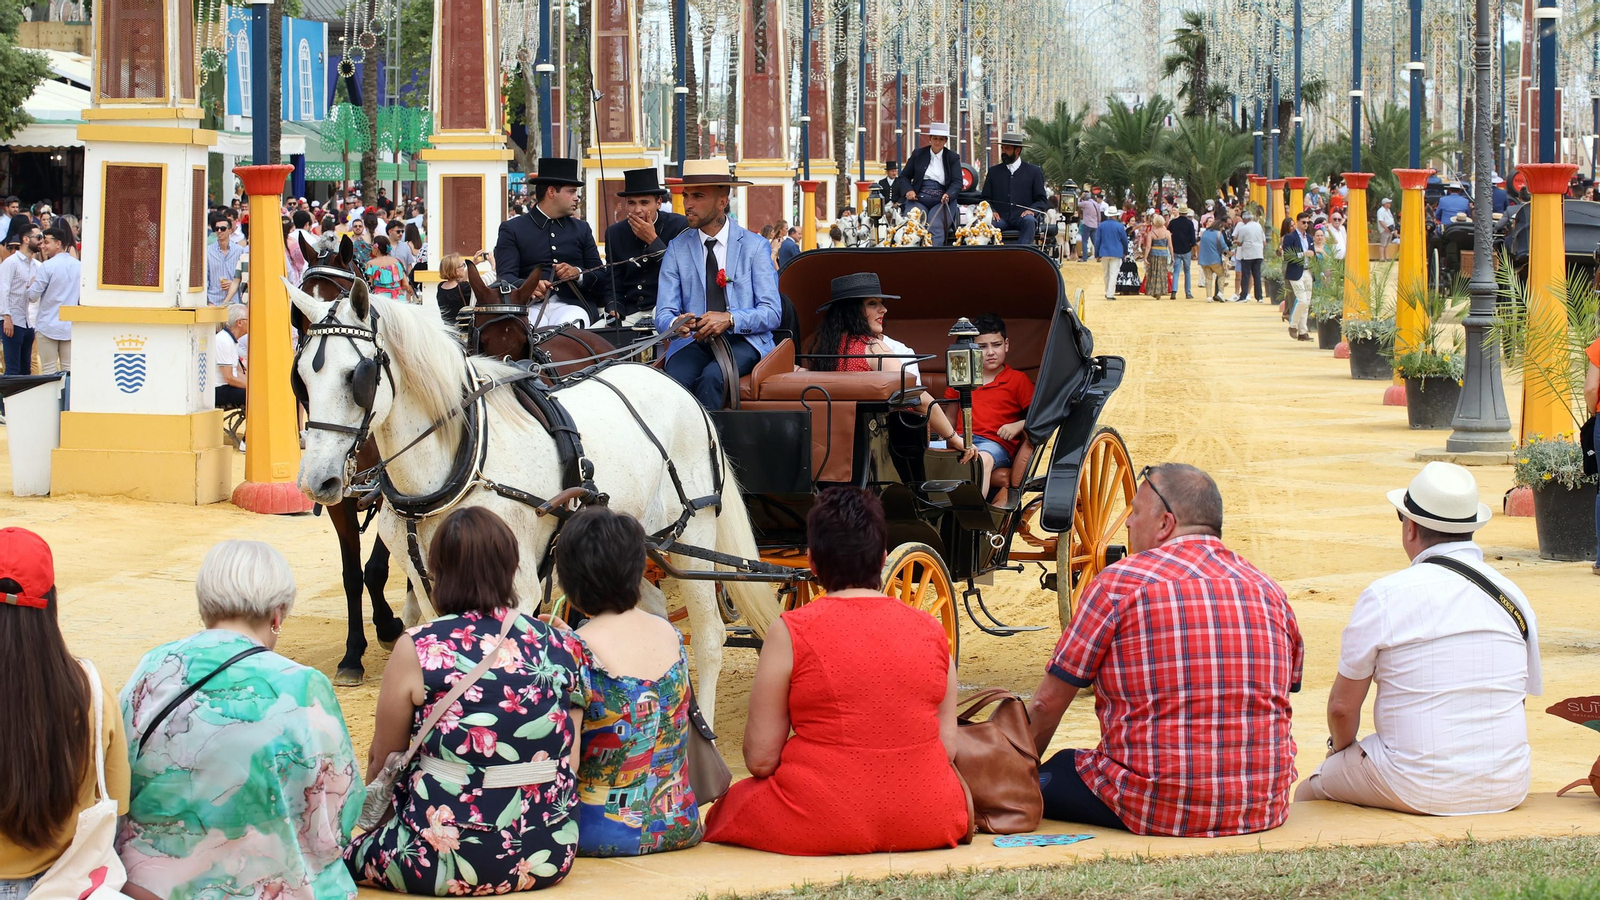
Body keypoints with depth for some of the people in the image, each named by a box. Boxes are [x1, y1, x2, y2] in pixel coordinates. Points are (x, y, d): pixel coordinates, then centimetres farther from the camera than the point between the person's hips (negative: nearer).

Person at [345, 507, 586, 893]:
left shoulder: (417, 651, -7)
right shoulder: (561, 647, 1)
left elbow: (381, 764, 5)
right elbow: (571, 765, 6)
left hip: (446, 862, -5)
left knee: (345, 852, 21)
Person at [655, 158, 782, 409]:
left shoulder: (754, 246, 4)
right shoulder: (677, 248, 10)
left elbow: (772, 313, -2)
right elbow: (663, 314, 4)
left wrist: (729, 319, -21)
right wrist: (675, 324, -22)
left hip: (743, 341, -1)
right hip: (693, 342, 2)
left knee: (712, 377, -34)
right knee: (674, 381, -32)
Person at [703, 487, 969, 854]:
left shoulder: (790, 633, -10)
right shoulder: (931, 631, 1)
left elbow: (760, 760, -8)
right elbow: (948, 748, 5)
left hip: (822, 824, -2)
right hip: (926, 825, 2)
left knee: (727, 810, 24)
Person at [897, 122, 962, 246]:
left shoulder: (953, 157, 11)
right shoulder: (918, 154, 14)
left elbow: (957, 182, 2)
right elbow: (904, 176, 17)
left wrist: (948, 195, -19)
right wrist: (908, 191, -5)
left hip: (942, 202, -1)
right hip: (918, 199, 1)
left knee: (935, 226, -30)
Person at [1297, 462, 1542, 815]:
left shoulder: (1385, 596, -10)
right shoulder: (1513, 595, 3)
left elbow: (1342, 706, -3)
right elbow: (1520, 695, 13)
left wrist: (1341, 748, 19)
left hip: (1420, 792, -6)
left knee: (1308, 795, 17)